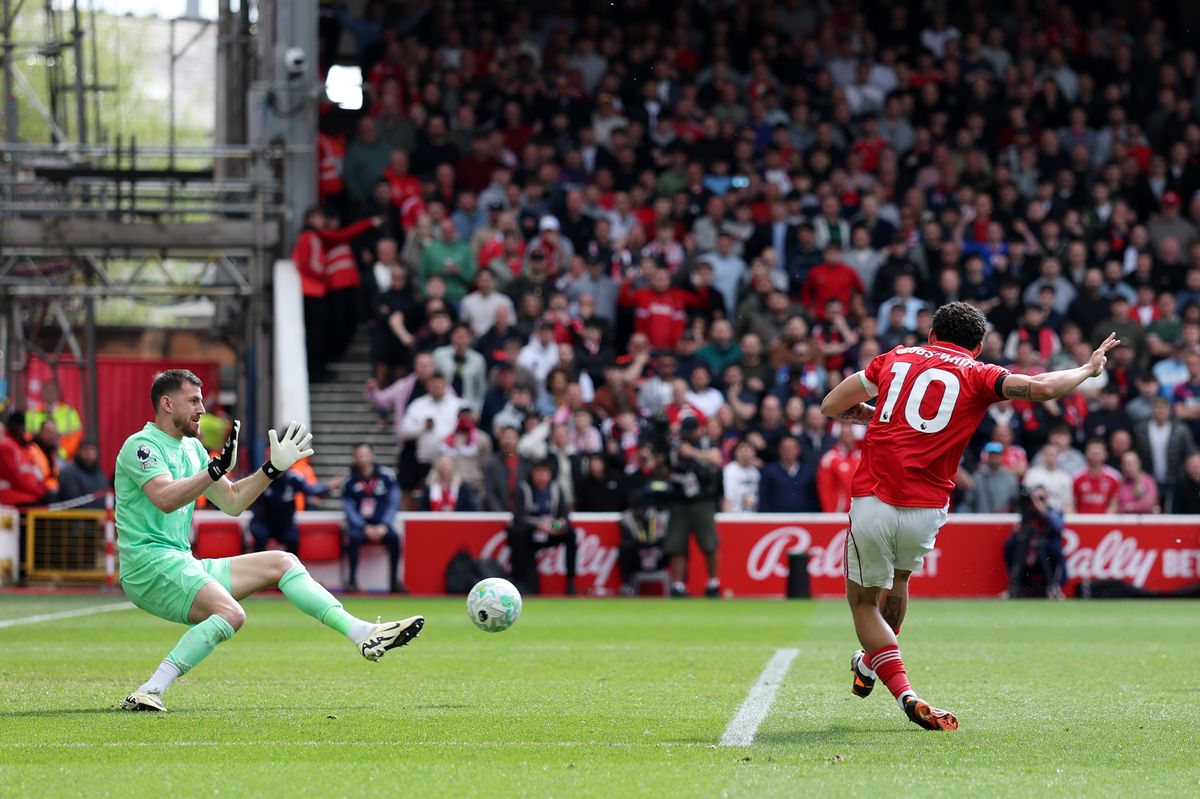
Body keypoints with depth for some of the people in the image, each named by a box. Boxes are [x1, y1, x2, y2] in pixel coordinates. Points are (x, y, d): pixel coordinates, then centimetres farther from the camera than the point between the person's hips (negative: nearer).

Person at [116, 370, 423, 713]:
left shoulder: (191, 448, 19)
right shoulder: (141, 445, -9)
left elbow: (232, 502, 23)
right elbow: (166, 499, -27)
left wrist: (273, 467, 15)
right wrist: (218, 467, -33)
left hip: (184, 566, 10)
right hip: (149, 565, -10)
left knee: (282, 563, 8)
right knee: (230, 613, -32)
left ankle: (363, 634, 2)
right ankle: (148, 693, -35)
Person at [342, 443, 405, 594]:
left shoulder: (386, 476, -1)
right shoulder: (350, 480, -1)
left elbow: (393, 503, -1)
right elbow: (349, 509, -3)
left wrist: (383, 526, -14)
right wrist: (365, 528, -15)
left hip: (381, 524, 0)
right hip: (359, 524, 0)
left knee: (393, 537, -30)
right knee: (354, 537, -33)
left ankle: (394, 581, -22)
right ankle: (352, 580, -25)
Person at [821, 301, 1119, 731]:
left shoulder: (896, 358, 14)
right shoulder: (977, 374, 5)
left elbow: (832, 405, 18)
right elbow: (1041, 388, -10)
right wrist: (1089, 368, 9)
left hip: (871, 502, 0)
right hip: (926, 512, 0)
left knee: (863, 601, 16)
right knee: (898, 577, 33)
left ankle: (904, 693, -3)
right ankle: (871, 663, 52)